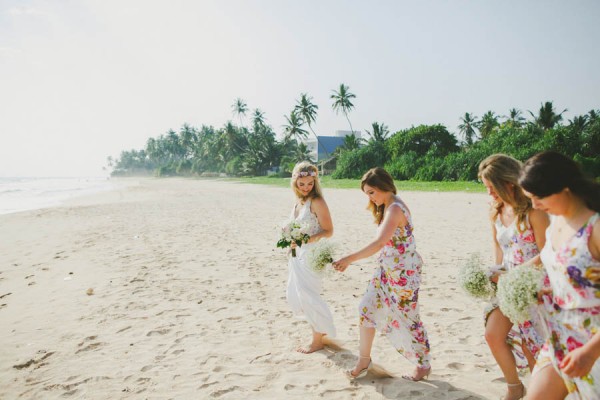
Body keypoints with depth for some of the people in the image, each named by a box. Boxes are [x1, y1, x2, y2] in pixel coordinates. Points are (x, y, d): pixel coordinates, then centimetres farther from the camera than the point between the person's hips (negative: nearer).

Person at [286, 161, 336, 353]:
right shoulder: (298, 202, 7)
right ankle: (319, 328, 35)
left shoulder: (317, 202, -15)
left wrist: (307, 239, -29)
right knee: (294, 295, 16)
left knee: (308, 296, -3)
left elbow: (328, 231, -16)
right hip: (298, 256, 9)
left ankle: (318, 340, 17)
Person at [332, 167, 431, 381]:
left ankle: (424, 365, 28)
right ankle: (364, 360, 22)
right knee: (367, 309, 7)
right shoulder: (387, 207, 8)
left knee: (407, 319, 5)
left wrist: (350, 259, -37)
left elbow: (379, 243, -34)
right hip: (387, 269, 9)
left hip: (404, 272, -9)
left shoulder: (395, 209, -22)